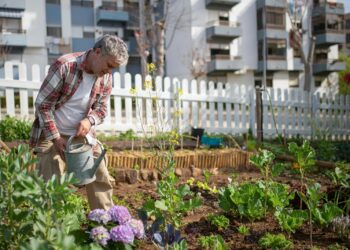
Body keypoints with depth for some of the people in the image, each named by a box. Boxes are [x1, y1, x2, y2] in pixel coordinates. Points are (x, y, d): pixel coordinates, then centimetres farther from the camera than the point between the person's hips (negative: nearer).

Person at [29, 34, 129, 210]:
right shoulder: (64, 66, -23)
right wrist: (56, 138, -19)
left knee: (101, 178, 7)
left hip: (82, 134, 5)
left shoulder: (106, 76, -5)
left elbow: (101, 108, 4)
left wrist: (89, 120, -20)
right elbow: (43, 104, -18)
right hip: (51, 133, -5)